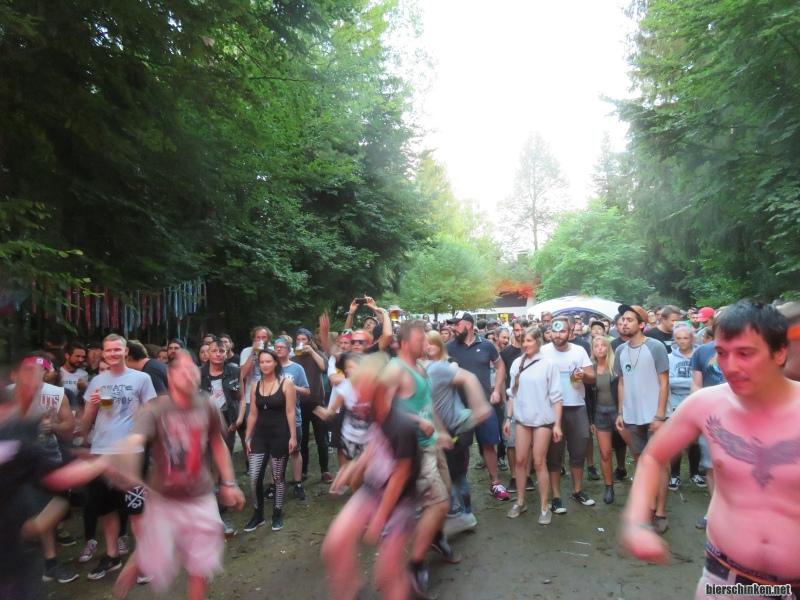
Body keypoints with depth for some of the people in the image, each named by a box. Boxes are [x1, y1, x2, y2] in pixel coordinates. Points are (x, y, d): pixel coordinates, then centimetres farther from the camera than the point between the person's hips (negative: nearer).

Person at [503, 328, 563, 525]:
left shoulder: (548, 364, -8)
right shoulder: (517, 363, 2)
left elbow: (556, 396, -7)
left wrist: (557, 424, -9)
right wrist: (509, 417, 9)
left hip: (543, 420, -3)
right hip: (522, 419, 4)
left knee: (539, 462, 2)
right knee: (520, 460, 9)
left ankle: (544, 507, 16)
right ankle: (520, 502, 25)